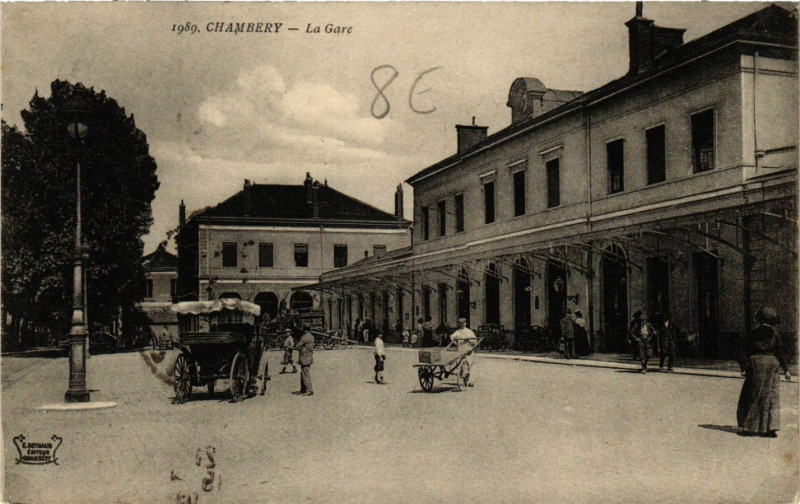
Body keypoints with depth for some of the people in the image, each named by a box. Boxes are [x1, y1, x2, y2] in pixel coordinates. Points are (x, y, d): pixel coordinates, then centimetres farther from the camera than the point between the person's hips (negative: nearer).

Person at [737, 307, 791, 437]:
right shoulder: (775, 333, -2)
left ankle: (748, 427, 5)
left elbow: (745, 352, -2)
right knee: (771, 397, 5)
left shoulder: (753, 334, 0)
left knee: (752, 396, 6)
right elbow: (780, 352, -2)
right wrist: (786, 370, 4)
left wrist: (744, 368, 2)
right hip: (771, 364, 0)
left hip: (756, 364, 0)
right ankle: (770, 428, 1)